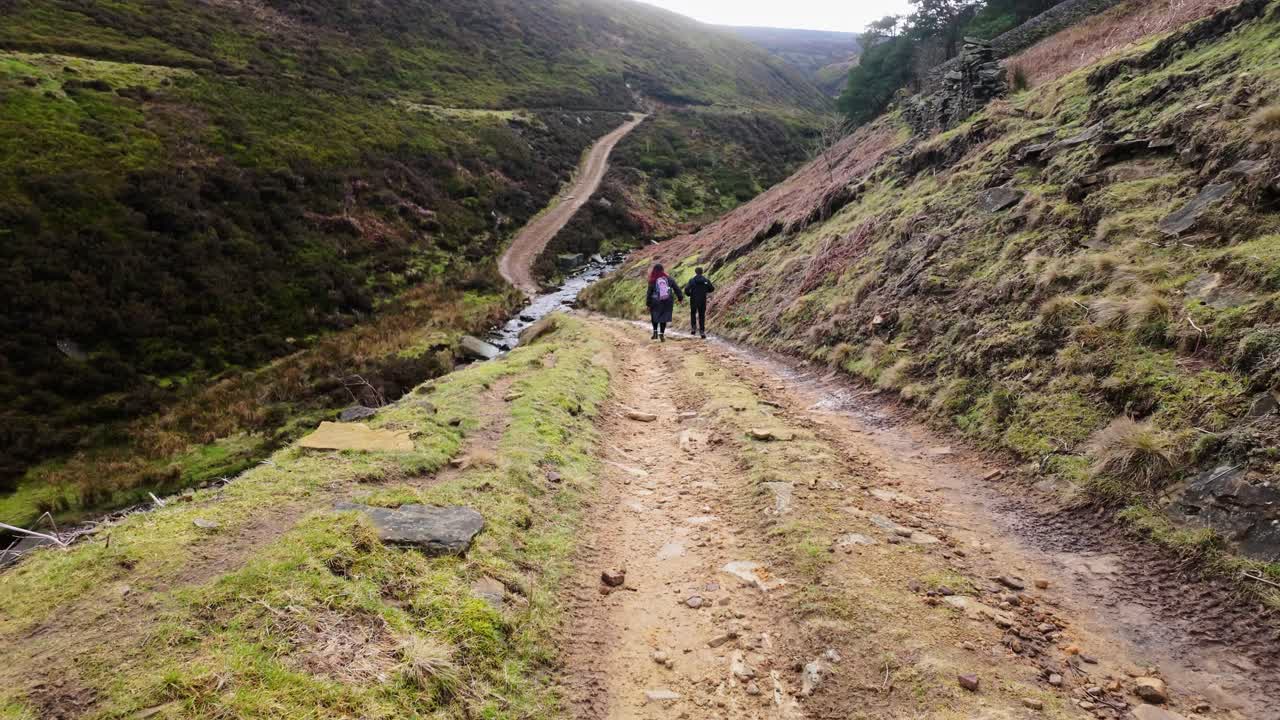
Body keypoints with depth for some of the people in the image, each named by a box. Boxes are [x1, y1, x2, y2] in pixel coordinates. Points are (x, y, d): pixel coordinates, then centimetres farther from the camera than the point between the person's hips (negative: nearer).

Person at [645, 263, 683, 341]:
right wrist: (680, 297, 13)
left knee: (655, 317, 18)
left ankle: (655, 332, 9)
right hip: (667, 302, 1)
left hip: (656, 302, -1)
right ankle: (662, 334, 5)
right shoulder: (668, 278, 1)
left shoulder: (653, 281, -6)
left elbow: (649, 293, -4)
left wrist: (648, 304, 3)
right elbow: (676, 288, 4)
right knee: (664, 318, 9)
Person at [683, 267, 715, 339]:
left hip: (693, 300, -1)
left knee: (693, 314, 20)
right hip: (703, 301, 1)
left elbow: (686, 289, -15)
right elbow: (712, 289, 3)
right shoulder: (706, 280, -2)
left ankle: (694, 327, 5)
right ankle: (702, 331, 3)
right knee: (702, 316, 10)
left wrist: (689, 294, 6)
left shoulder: (692, 281, -9)